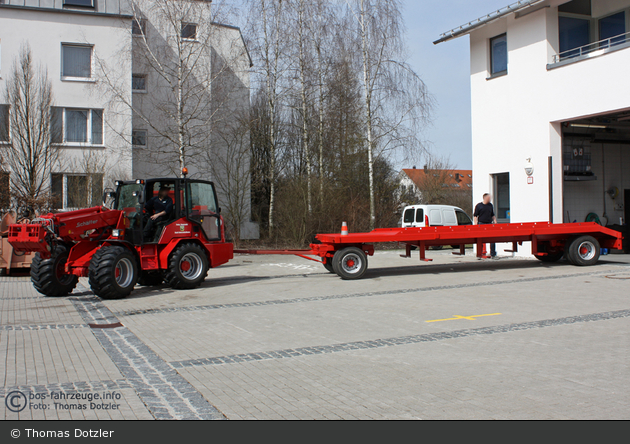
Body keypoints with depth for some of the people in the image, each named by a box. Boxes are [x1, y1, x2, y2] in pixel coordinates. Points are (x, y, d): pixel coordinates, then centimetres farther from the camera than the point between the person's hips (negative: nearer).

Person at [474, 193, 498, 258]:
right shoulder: (479, 206, 0)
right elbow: (475, 215, 1)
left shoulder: (490, 205, 13)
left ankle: (493, 254, 5)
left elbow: (493, 215, 22)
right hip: (481, 224, -4)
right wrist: (476, 223, -8)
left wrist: (495, 221, 10)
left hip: (489, 224, 4)